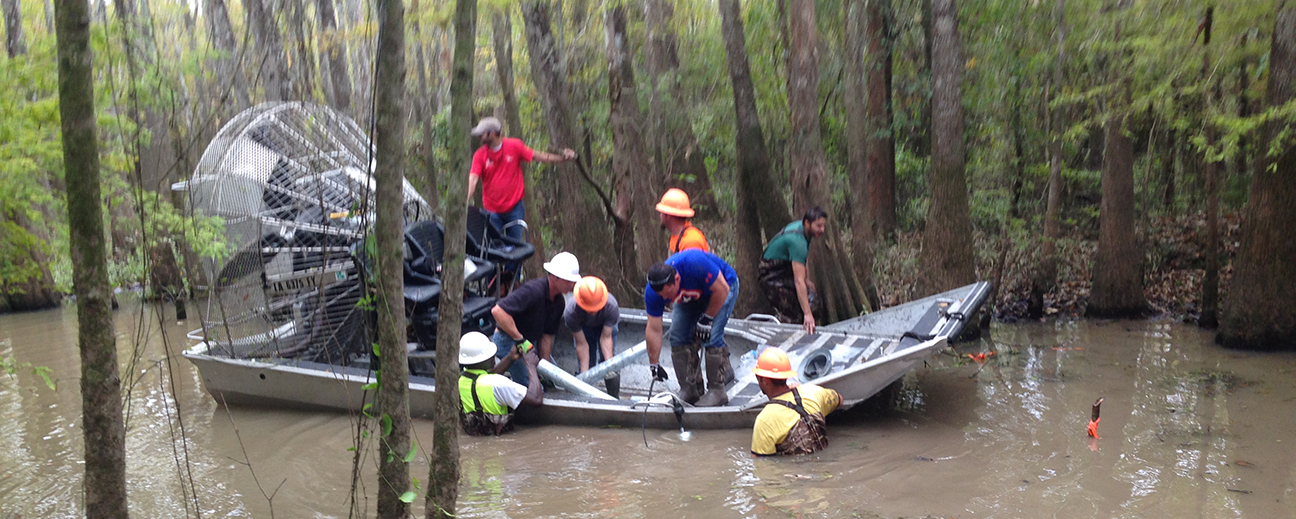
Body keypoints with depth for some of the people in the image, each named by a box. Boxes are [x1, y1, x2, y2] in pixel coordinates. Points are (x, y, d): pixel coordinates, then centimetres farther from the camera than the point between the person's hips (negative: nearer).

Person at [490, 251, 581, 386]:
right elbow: (498, 311, -38)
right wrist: (520, 340, -34)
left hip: (530, 341, 9)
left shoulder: (559, 302, -1)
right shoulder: (534, 290, -30)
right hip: (508, 341, -9)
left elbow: (547, 335, 4)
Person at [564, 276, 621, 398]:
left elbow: (606, 337, -32)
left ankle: (614, 396, 0)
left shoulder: (611, 306, -40)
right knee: (587, 363, -11)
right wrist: (584, 373, -33)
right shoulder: (571, 313, -39)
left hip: (605, 324, 0)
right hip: (583, 326, 0)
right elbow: (581, 344, -32)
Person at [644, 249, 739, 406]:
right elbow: (653, 330, -17)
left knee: (712, 337, -19)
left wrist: (707, 319, -21)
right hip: (691, 296, 5)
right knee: (678, 336, -6)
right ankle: (690, 390, 6)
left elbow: (721, 290, -28)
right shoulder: (652, 292, -26)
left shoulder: (695, 264, -43)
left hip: (721, 287, -5)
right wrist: (653, 365, -13)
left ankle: (717, 391, -8)